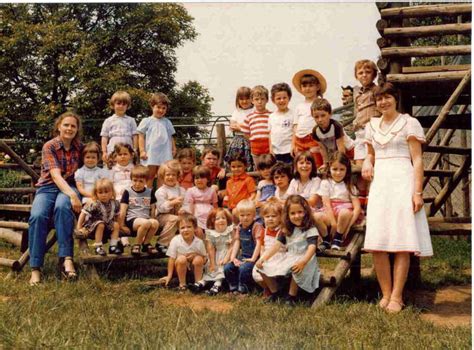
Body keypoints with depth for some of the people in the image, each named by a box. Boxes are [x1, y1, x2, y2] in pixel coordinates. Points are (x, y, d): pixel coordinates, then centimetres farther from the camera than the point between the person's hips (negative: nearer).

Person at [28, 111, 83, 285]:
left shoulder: (79, 147, 6)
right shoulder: (49, 146, -5)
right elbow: (56, 175, -18)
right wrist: (72, 195, -34)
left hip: (70, 186, 1)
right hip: (47, 187, -1)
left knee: (62, 207, -37)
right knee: (38, 215, -33)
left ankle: (66, 258, -39)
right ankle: (35, 268, -25)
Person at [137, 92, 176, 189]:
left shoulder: (167, 122, 14)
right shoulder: (146, 121, 5)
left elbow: (171, 137, 18)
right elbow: (141, 137, 2)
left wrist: (173, 149, 9)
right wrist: (142, 151, -6)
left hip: (165, 154, 3)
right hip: (151, 154, -3)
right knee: (150, 176, 1)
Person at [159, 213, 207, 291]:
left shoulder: (199, 242, -13)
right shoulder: (175, 241, -15)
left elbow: (204, 259, -3)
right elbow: (171, 259, -11)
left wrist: (195, 255, -23)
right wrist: (169, 276, -11)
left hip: (194, 269, 0)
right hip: (181, 270, 0)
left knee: (198, 259, -28)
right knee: (181, 259, -30)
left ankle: (198, 281, -9)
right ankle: (182, 284, -12)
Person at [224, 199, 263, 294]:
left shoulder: (257, 226, -11)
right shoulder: (239, 227, 10)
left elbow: (259, 243, -17)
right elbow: (237, 242, 10)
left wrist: (253, 259, -20)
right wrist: (233, 257, -1)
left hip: (252, 257, -7)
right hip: (242, 256, 7)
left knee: (243, 268, -31)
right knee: (227, 267, -10)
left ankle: (242, 289, -9)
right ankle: (234, 288, 6)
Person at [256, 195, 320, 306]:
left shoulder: (311, 229, -10)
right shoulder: (288, 230, 10)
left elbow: (312, 247, -24)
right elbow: (277, 244, 9)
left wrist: (303, 261, -42)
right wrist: (263, 258, -2)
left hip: (304, 259, -6)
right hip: (288, 258, 7)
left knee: (297, 269, -41)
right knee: (263, 267, -4)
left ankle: (291, 296, -19)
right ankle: (276, 292, 15)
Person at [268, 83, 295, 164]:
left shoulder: (293, 114, -3)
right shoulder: (272, 116, 10)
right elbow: (270, 134, 12)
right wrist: (271, 149, 6)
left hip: (288, 151, -4)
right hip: (275, 152, 5)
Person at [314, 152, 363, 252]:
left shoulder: (349, 186, 8)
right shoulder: (326, 183, 6)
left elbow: (357, 207, -3)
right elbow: (327, 204, -5)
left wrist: (349, 224, -19)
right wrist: (333, 222, -17)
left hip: (345, 211, 0)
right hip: (329, 213, 0)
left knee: (345, 213, -38)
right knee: (316, 216, -33)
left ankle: (338, 239, -11)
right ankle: (326, 240, -6)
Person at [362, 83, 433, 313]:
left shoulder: (409, 123, 2)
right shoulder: (371, 126, 16)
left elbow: (417, 160, -3)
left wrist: (417, 191, -12)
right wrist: (367, 163, 3)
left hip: (402, 183, -5)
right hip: (379, 183, 5)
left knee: (402, 242, -6)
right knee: (376, 244, -1)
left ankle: (397, 297, -1)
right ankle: (386, 294, 9)